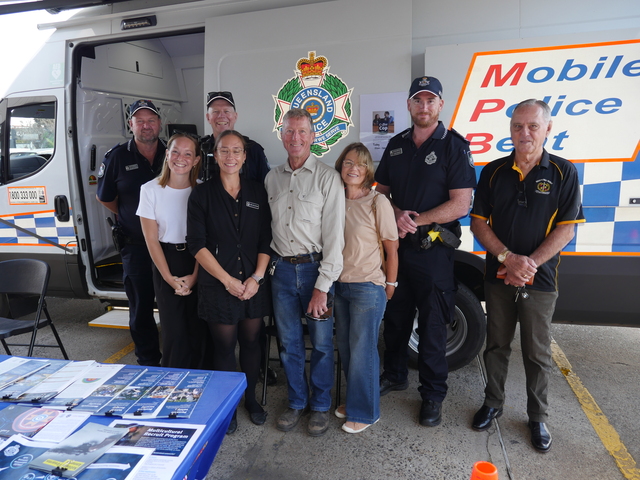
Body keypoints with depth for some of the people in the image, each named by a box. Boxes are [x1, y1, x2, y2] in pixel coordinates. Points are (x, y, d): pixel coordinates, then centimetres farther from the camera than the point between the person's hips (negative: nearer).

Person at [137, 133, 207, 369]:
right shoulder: (151, 190, -4)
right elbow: (151, 239, -3)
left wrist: (194, 276, -9)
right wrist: (170, 278, -8)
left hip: (197, 263, 1)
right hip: (165, 262, 0)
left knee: (198, 330, 4)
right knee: (174, 331, 1)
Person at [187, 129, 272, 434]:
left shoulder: (257, 192, 6)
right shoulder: (202, 194, -1)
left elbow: (266, 240, 4)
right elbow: (197, 244, -6)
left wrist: (257, 277, -8)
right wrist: (227, 279, -12)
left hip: (254, 282, 3)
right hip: (218, 284, -2)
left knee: (251, 341, 13)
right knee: (224, 345, 8)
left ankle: (251, 398, 33)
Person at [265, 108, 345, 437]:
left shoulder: (328, 178, -6)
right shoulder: (272, 178, 10)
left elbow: (334, 236, -11)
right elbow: (267, 227, 13)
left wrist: (322, 287, -14)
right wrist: (269, 267, 4)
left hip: (315, 268, -4)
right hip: (282, 270, 4)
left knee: (322, 343, 7)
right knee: (289, 343, 13)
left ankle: (321, 406, 28)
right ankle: (296, 402, 33)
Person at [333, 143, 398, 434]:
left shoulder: (377, 202, -12)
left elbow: (392, 248, -6)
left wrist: (390, 285, -2)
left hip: (367, 288, -5)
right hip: (339, 286, 6)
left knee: (362, 350, 5)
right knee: (345, 348, 16)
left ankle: (364, 412, 25)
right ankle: (353, 401, 37)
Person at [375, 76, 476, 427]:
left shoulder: (454, 146, -6)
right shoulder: (396, 145, 10)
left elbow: (460, 204, -14)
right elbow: (381, 191, 11)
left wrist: (416, 220, -16)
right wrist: (397, 214, -9)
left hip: (433, 249, -5)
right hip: (396, 245, 5)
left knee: (432, 325, 5)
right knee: (394, 317, 17)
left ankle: (433, 394, 23)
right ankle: (394, 375, 37)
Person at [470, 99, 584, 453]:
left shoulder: (563, 173, -3)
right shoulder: (493, 172, 2)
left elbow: (566, 229, -7)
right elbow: (478, 223, -1)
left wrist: (529, 264, -17)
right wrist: (508, 258, -14)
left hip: (539, 280, -2)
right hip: (498, 277, 2)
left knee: (537, 353, 11)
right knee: (496, 345, 14)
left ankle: (538, 418, 29)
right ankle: (493, 403, 32)